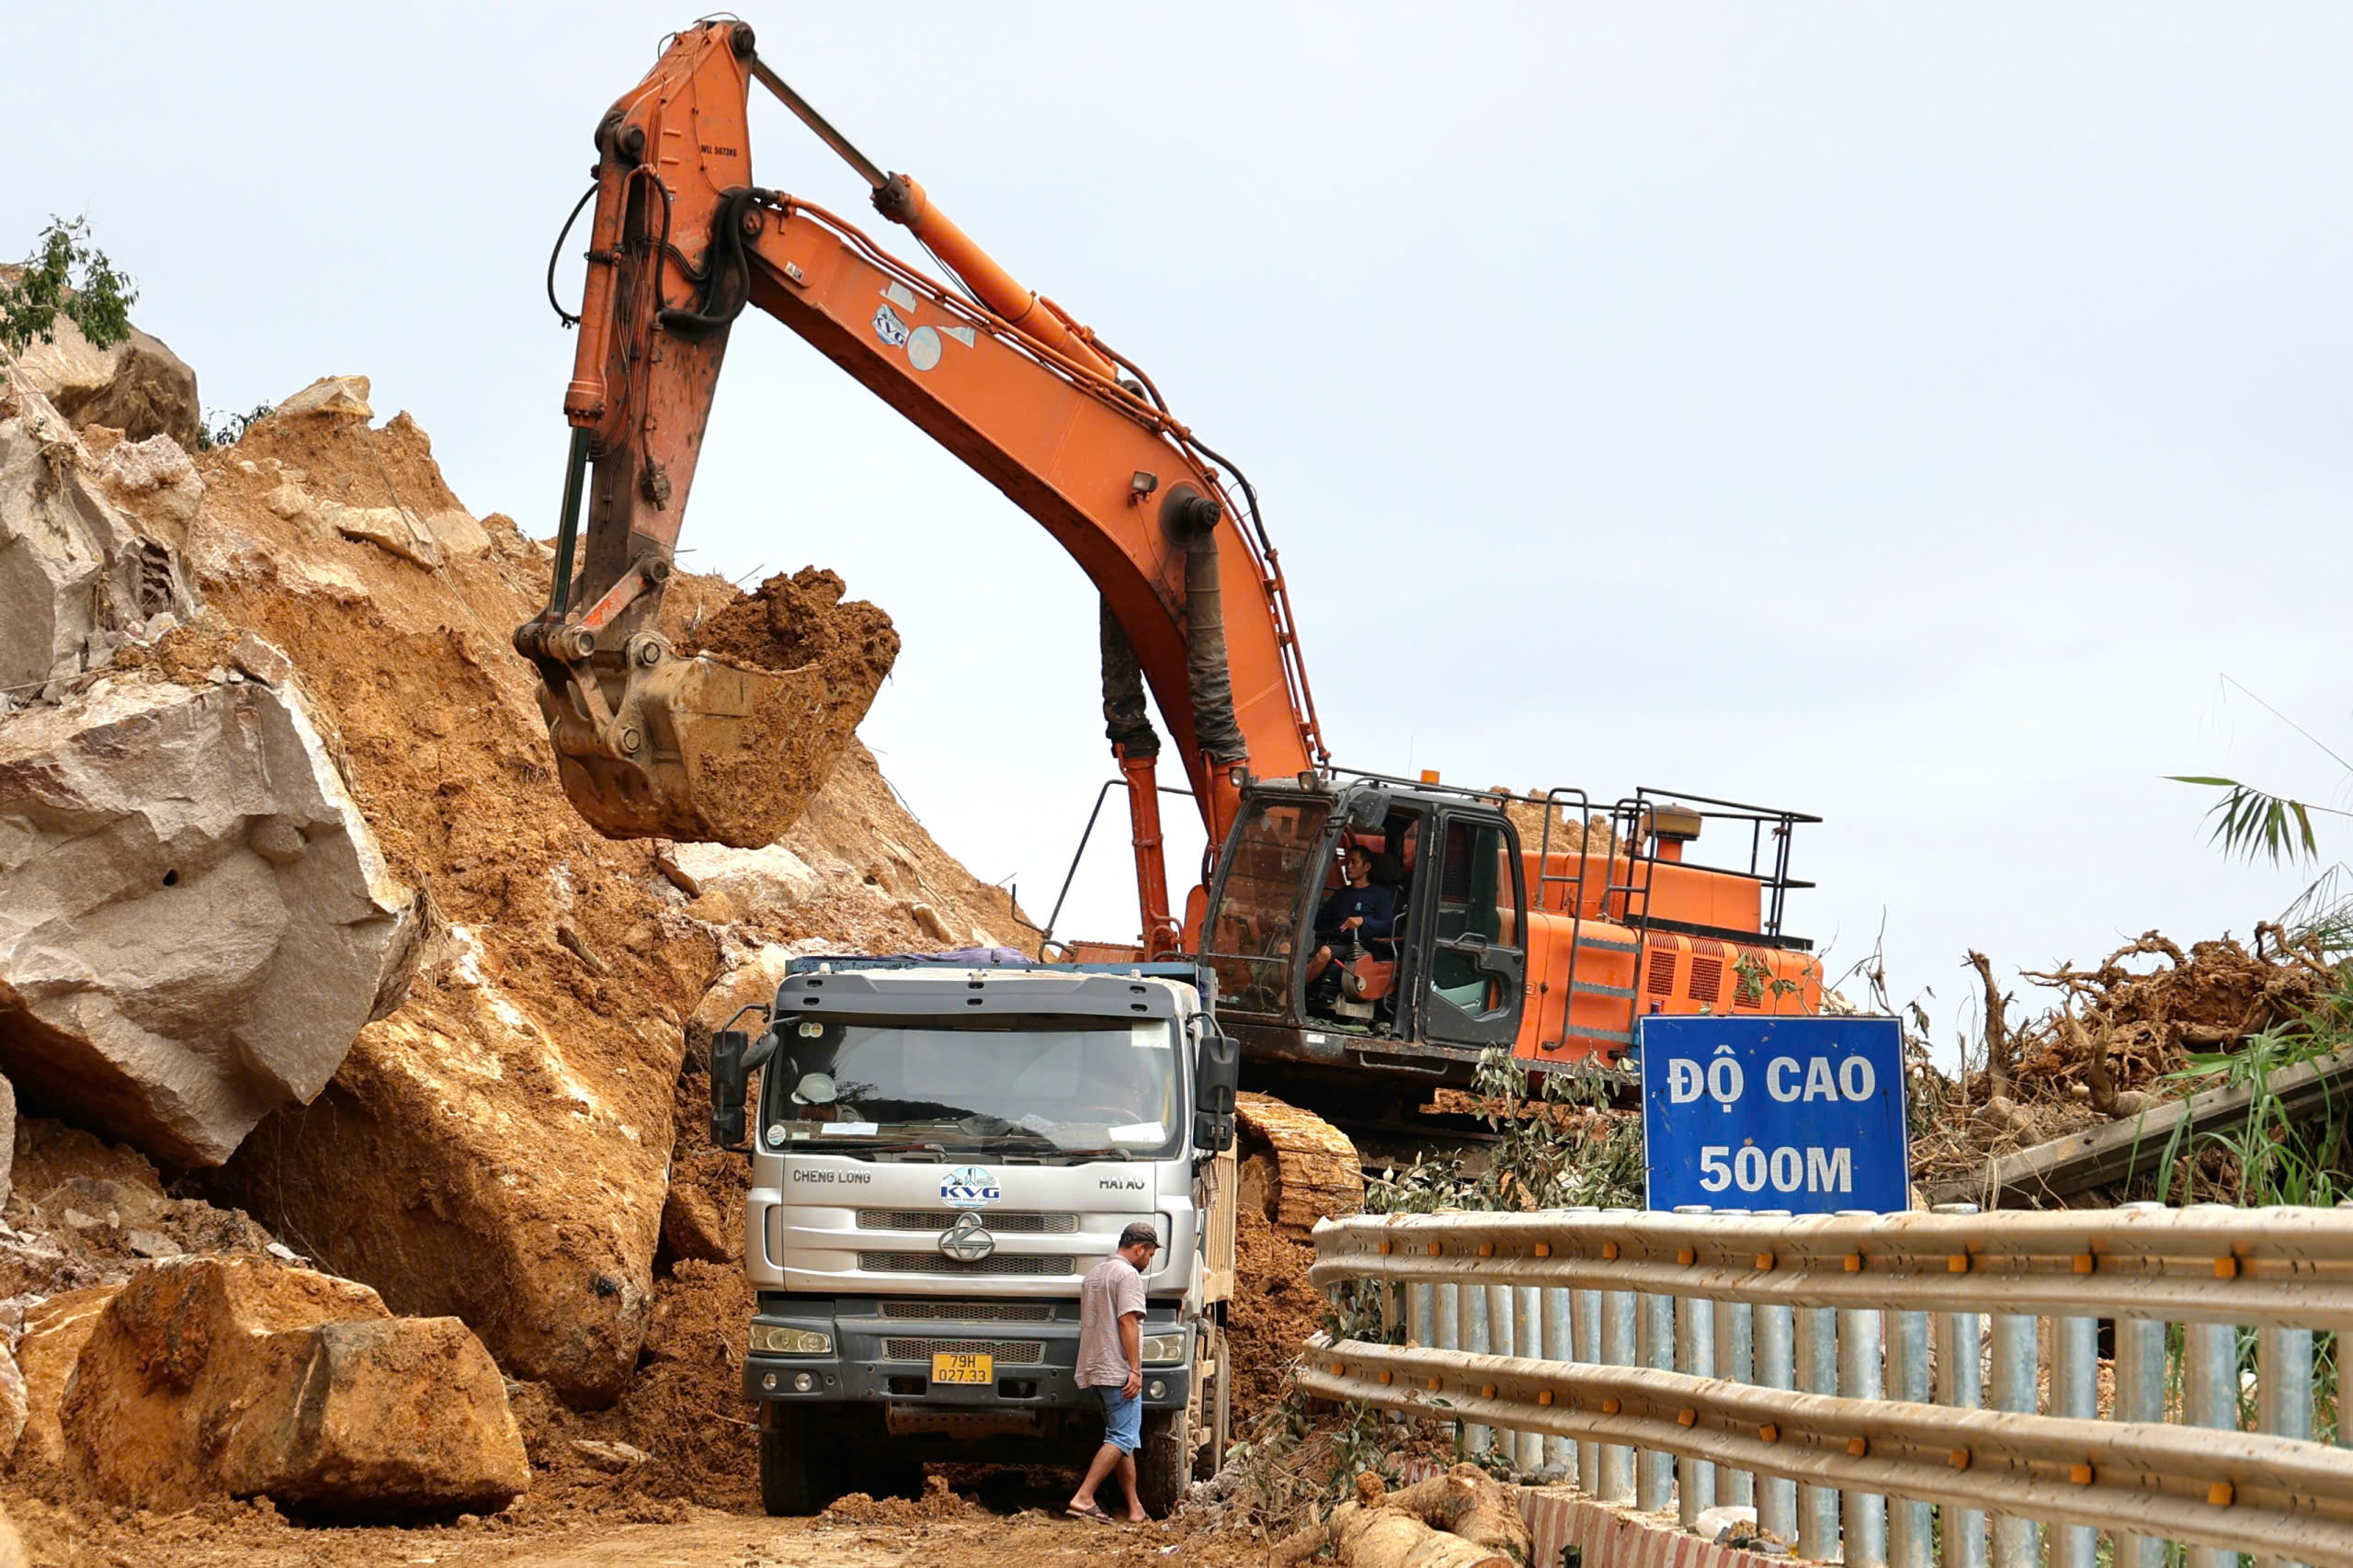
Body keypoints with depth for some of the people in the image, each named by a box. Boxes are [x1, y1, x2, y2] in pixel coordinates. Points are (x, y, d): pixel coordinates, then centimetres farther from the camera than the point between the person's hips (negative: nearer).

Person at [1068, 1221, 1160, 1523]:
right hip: (1118, 1370, -9)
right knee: (1122, 1439, -10)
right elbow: (1127, 1322, -17)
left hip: (1093, 1370, 9)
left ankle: (1135, 1509, 9)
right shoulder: (1128, 1274, -8)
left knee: (1125, 1439, 11)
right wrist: (1135, 1370, -18)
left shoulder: (1092, 1275, 21)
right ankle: (1083, 1498, -19)